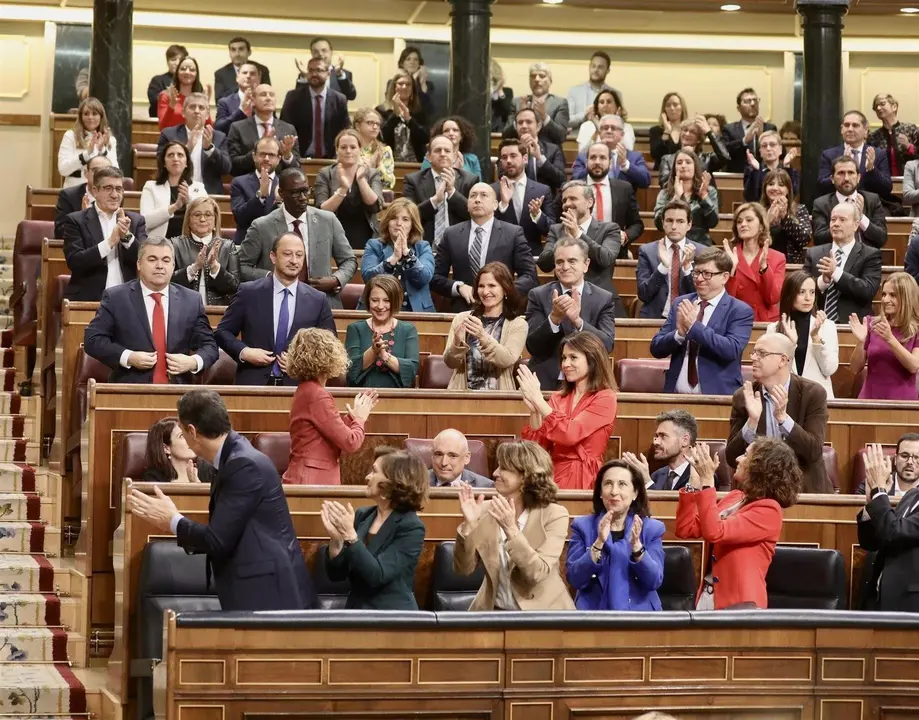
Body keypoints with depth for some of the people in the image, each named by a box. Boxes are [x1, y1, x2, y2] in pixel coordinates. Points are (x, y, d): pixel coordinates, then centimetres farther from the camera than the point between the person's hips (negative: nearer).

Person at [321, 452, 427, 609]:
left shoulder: (411, 528, -9)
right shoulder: (363, 515, 7)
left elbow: (377, 576, -18)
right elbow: (337, 574, 6)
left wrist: (350, 535, -22)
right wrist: (336, 538, -9)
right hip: (356, 611, 5)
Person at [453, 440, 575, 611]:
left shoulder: (554, 515, -7)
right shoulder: (487, 511, 1)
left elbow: (538, 573, -17)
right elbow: (463, 569, -2)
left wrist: (511, 529, -26)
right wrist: (469, 524, -15)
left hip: (540, 612, -3)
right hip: (495, 609, 3)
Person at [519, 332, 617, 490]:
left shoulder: (605, 398, -2)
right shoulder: (558, 398, 16)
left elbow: (569, 435, -15)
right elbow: (538, 445, 9)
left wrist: (538, 400, -12)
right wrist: (534, 411, -6)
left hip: (583, 480, -5)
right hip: (553, 475, 5)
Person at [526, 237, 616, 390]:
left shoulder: (604, 299, 5)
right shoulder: (538, 296, 5)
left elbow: (607, 345, -8)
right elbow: (532, 346, -4)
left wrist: (577, 320, -21)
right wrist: (554, 318, -19)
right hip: (546, 383, 0)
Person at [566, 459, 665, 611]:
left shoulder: (652, 528, 6)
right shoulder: (582, 526, 6)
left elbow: (655, 581, -4)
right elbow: (574, 579, -5)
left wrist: (636, 546, -18)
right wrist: (599, 543, -16)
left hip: (639, 614, 1)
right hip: (593, 612, -1)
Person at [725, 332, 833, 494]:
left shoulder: (813, 393, -4)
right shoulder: (743, 397, 1)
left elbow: (815, 452, -12)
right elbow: (732, 458, -4)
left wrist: (783, 417, -23)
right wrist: (752, 421, -19)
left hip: (805, 488, -1)